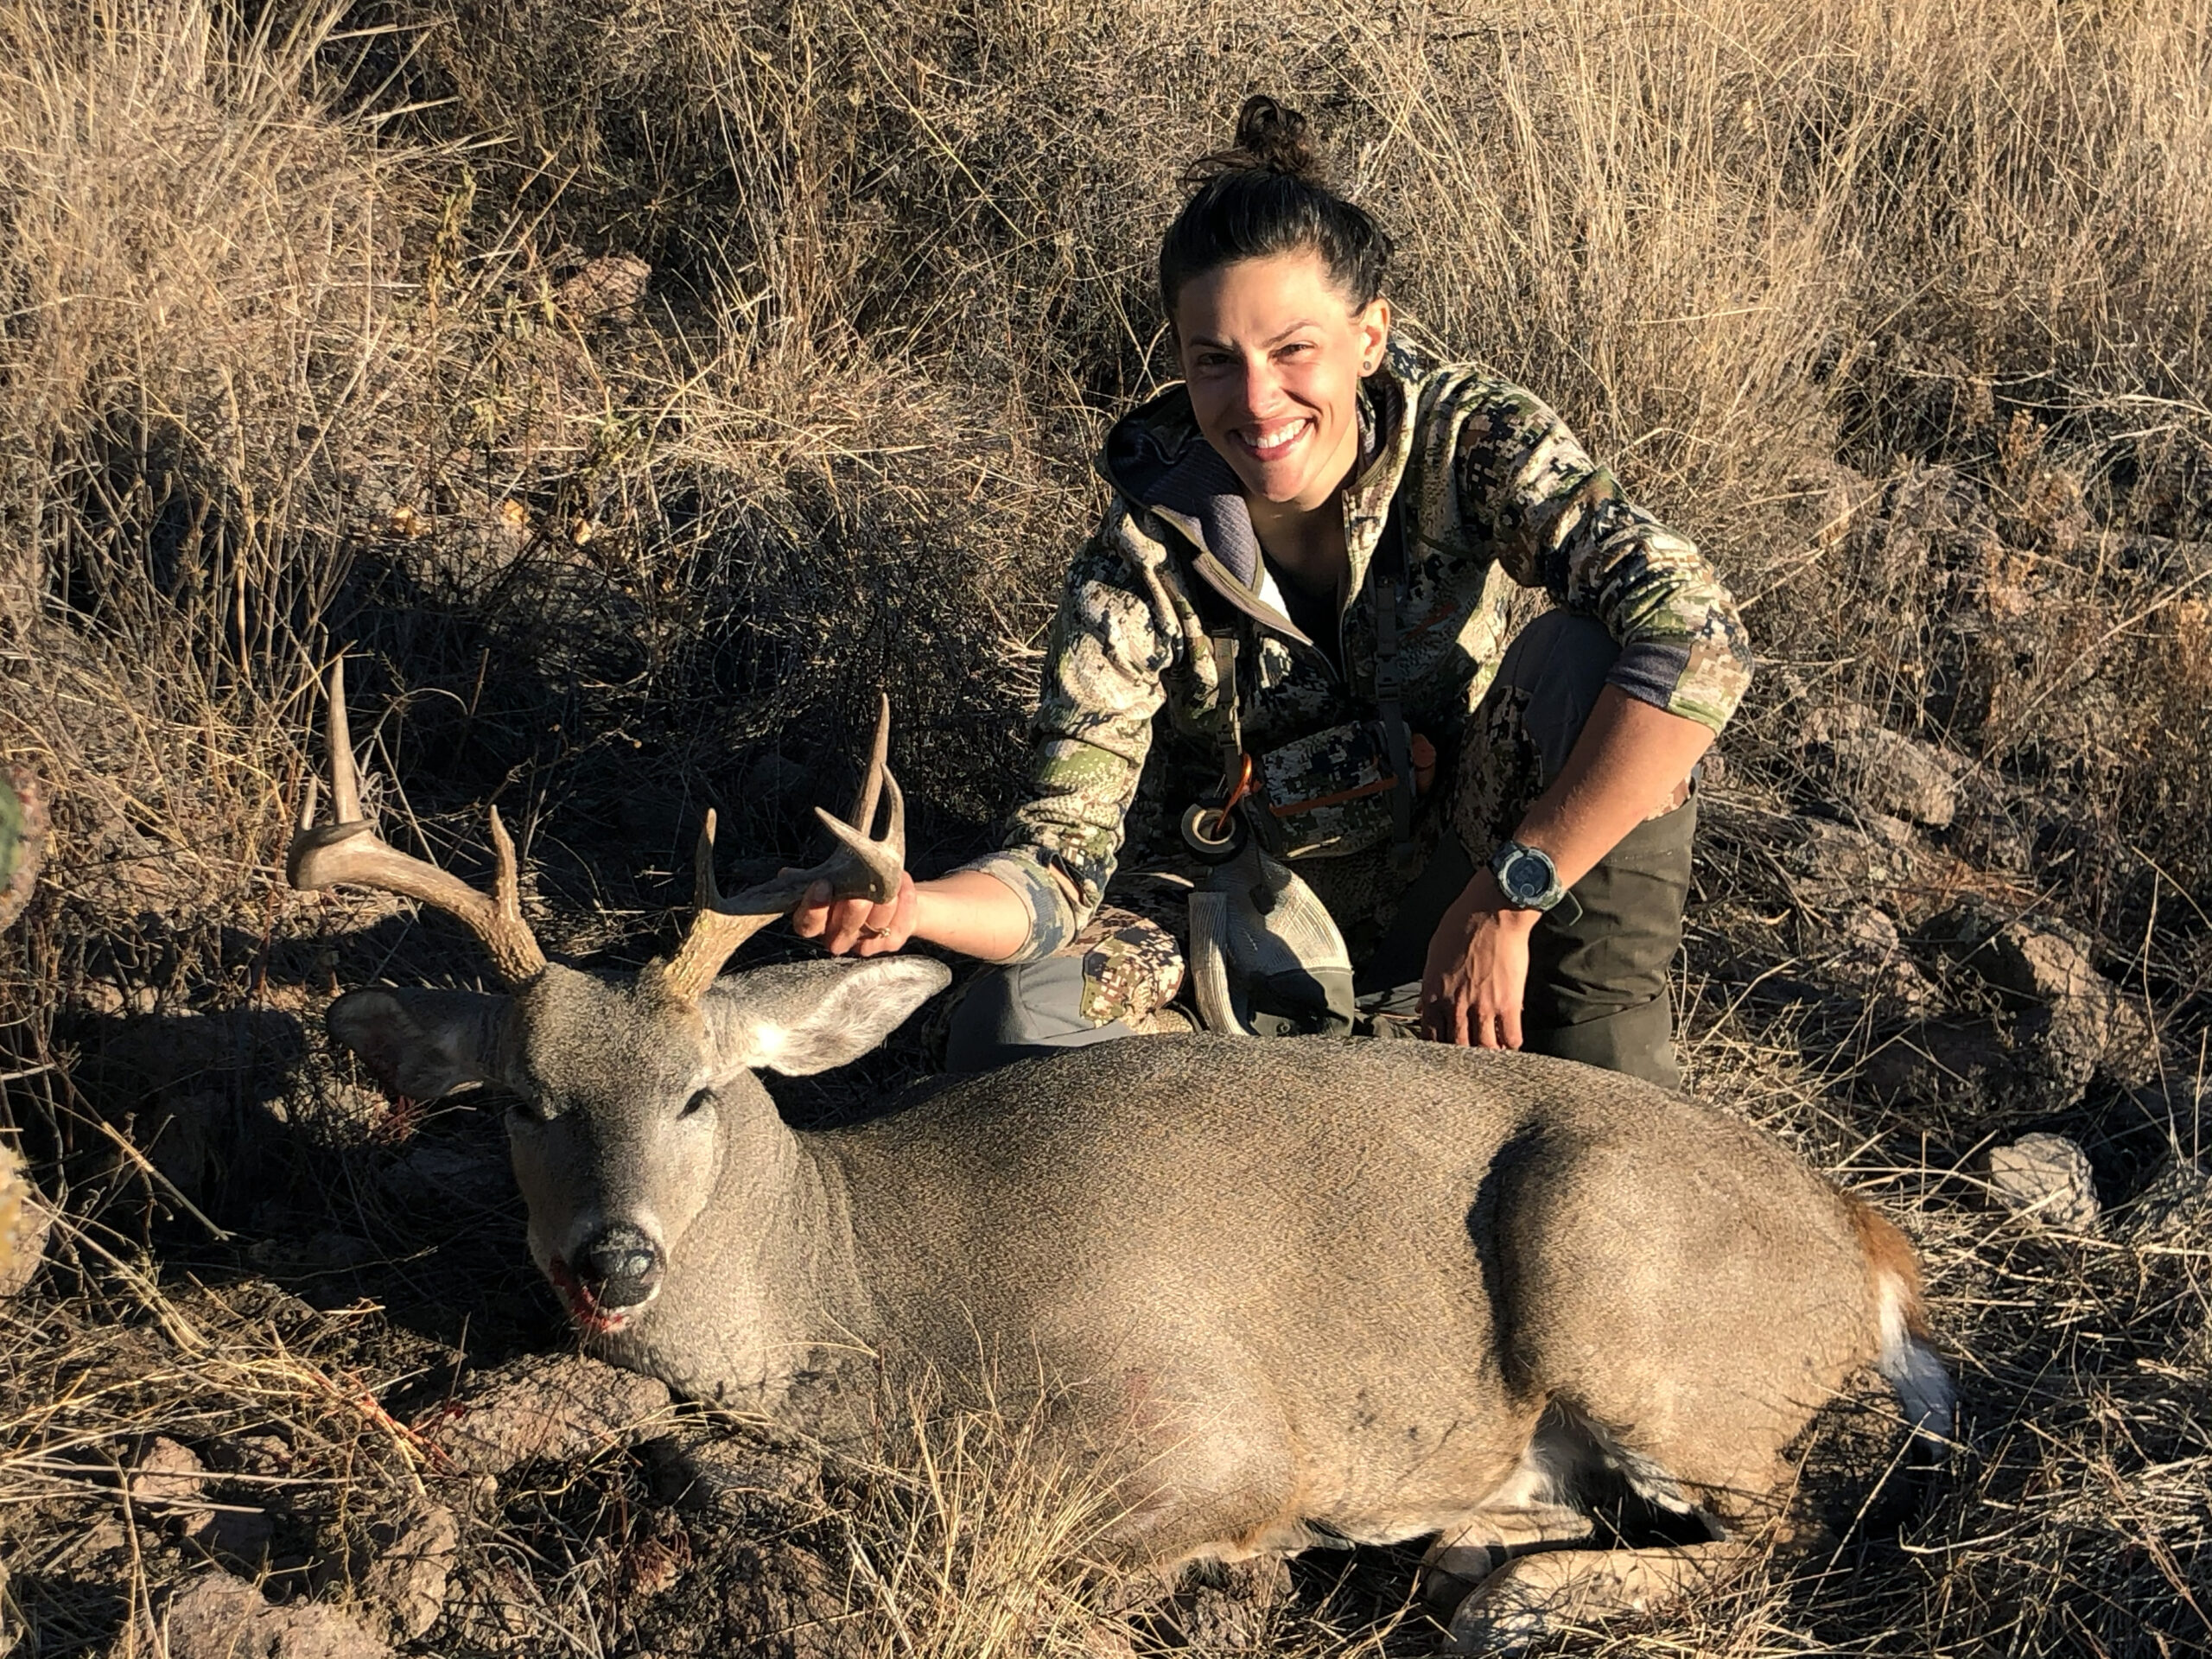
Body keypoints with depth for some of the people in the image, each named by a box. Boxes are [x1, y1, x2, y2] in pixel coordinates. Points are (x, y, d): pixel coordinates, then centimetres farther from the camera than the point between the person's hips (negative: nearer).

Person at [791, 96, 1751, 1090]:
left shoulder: (1467, 442, -20)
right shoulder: (1142, 564, -17)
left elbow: (1697, 636, -34)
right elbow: (1063, 863, -19)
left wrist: (1504, 901, -36)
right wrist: (908, 909, -43)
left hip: (1462, 889, 0)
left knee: (1580, 655, -29)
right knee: (1014, 1029, -26)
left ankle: (1610, 1070, -17)